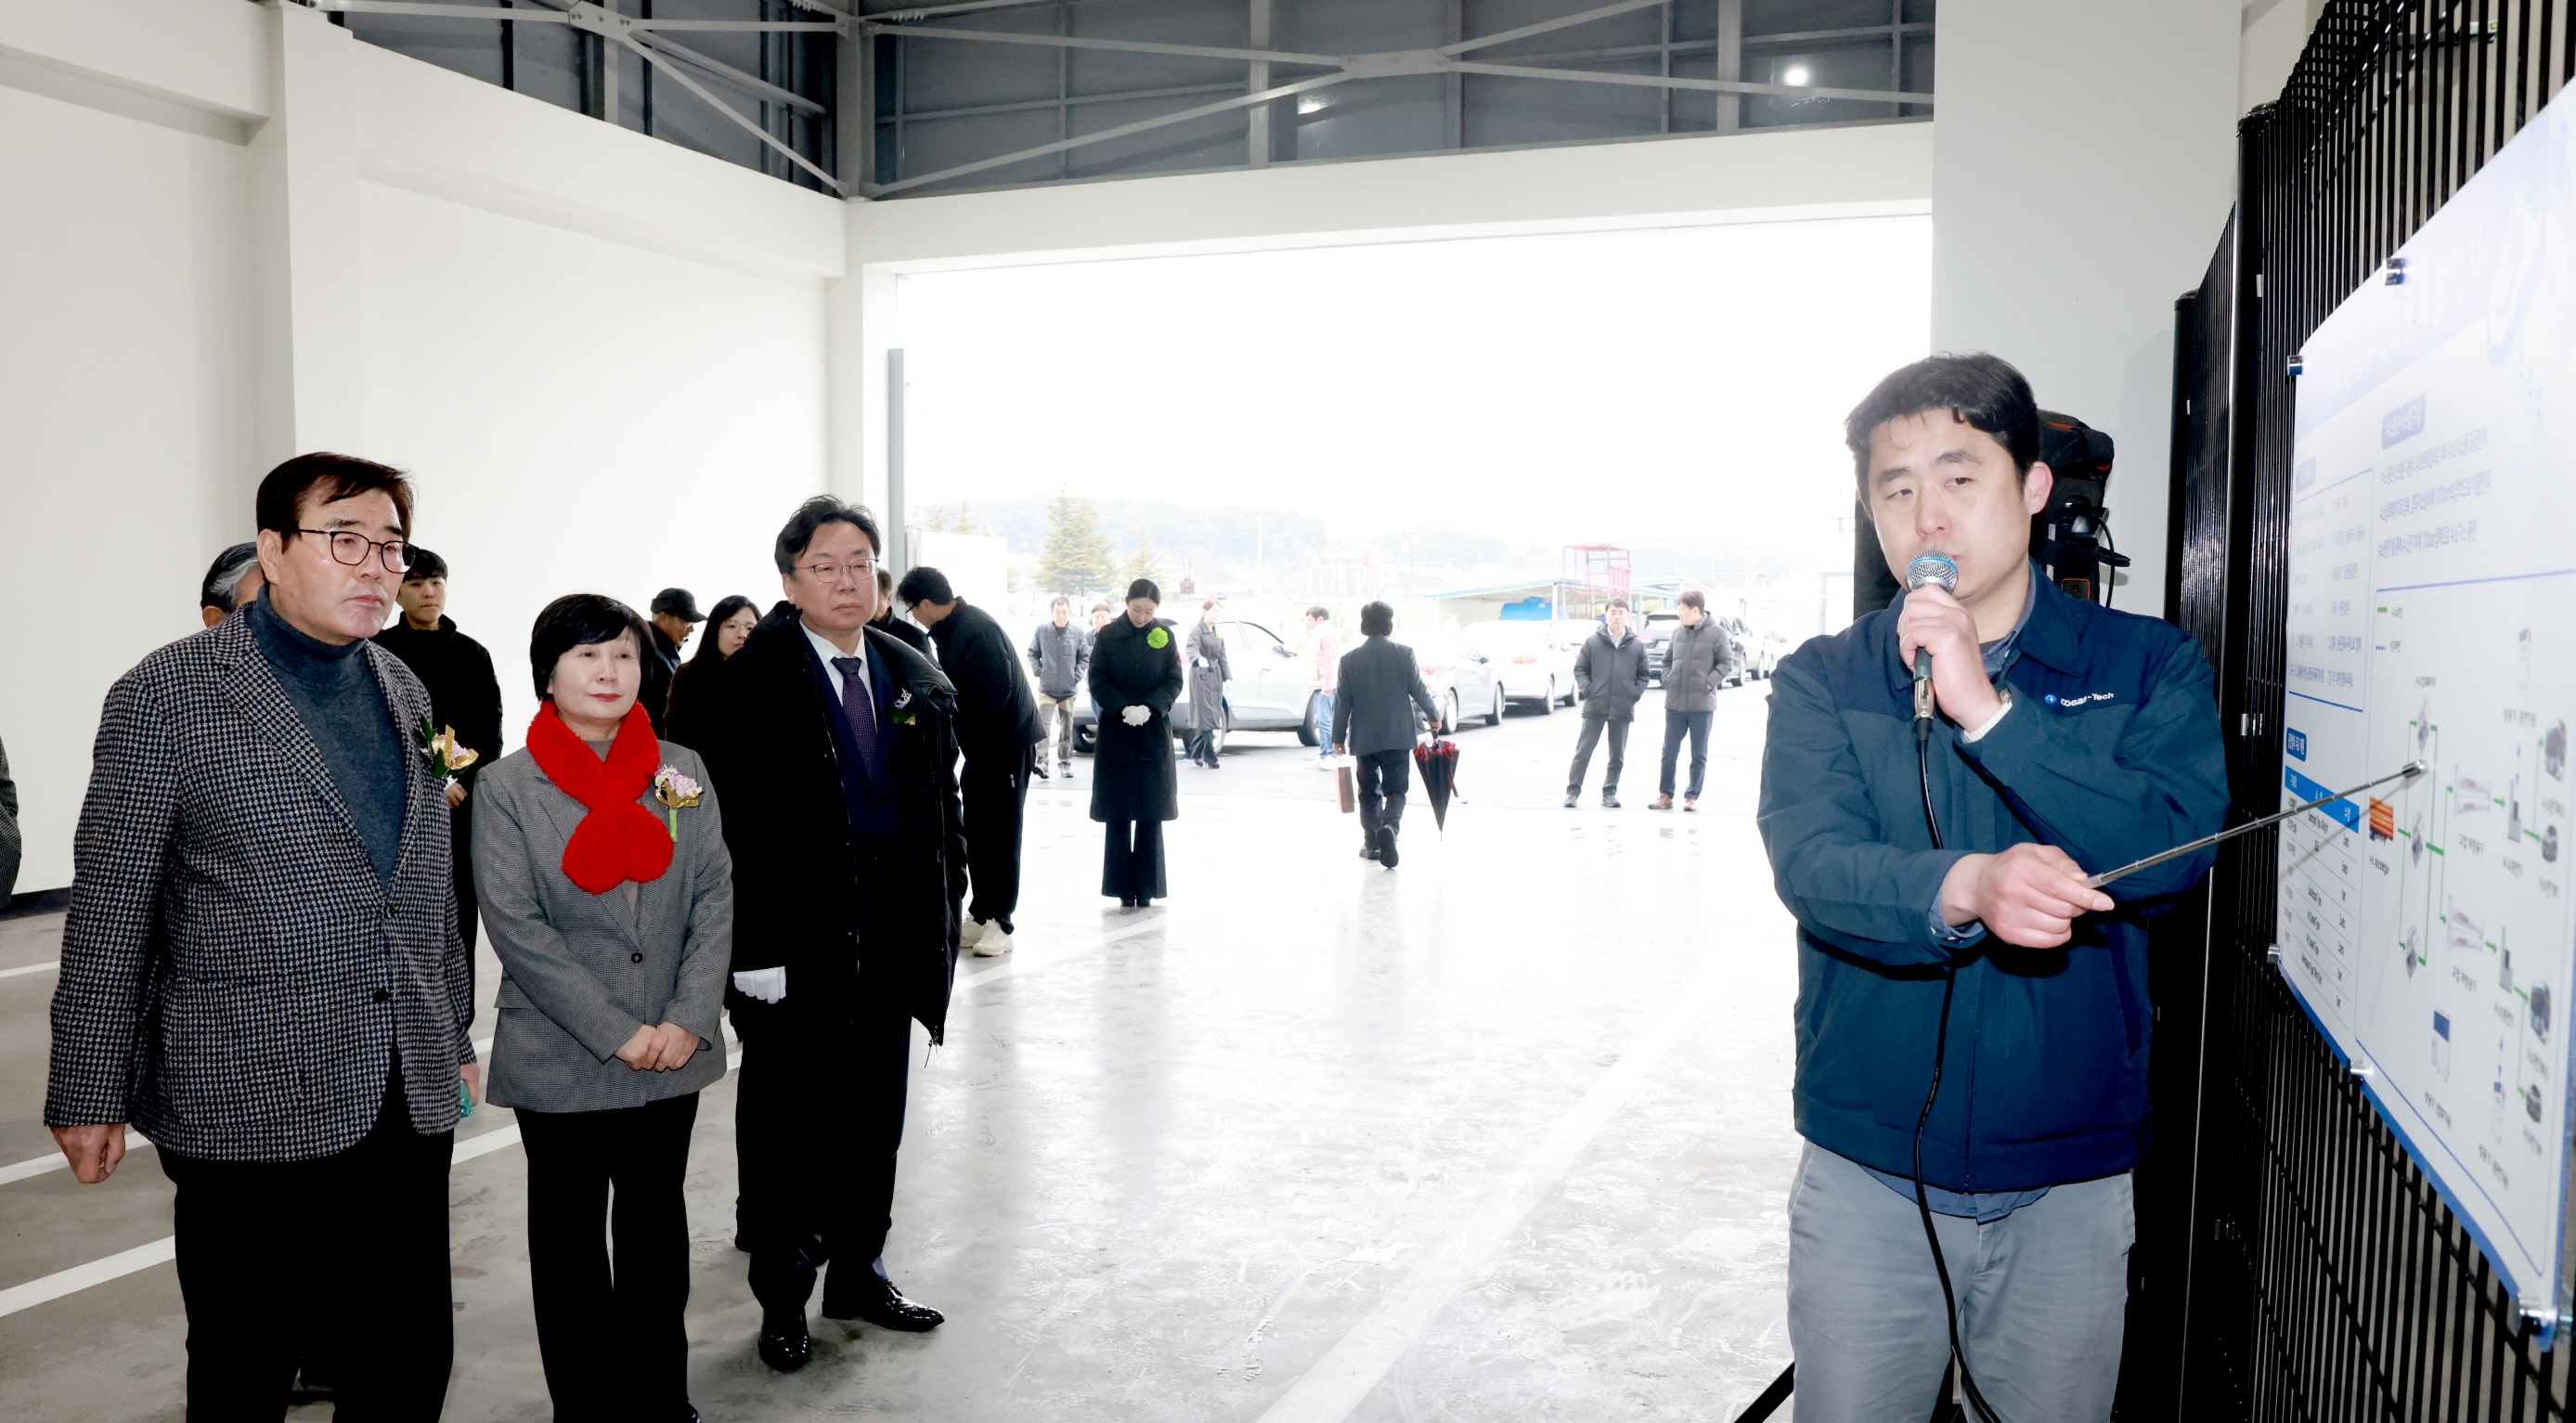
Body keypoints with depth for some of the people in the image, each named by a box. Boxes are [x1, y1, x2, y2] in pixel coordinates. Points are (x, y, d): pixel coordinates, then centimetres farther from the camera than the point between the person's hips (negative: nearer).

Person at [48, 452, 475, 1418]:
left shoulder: (403, 688, 10)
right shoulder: (168, 694, -8)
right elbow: (109, 908, -7)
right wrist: (90, 1095, -6)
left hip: (411, 1097, 5)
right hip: (251, 1102, -5)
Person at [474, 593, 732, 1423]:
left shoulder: (683, 771, 3)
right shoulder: (507, 787, -6)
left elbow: (714, 897, 0)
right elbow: (517, 927, -12)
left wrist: (689, 1017, -12)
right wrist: (619, 1033, -17)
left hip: (672, 1058, 3)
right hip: (560, 1064, -3)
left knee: (657, 1229, 15)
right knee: (570, 1240, 12)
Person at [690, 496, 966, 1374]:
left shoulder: (915, 677, 8)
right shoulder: (750, 683, -9)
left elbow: (943, 800, 13)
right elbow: (732, 827, -13)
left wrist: (946, 909, 7)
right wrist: (755, 948, -17)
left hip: (891, 941, 5)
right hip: (797, 947, -5)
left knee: (873, 1119, 16)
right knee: (787, 1125, 8)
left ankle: (859, 1273, 32)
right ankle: (783, 1299, 24)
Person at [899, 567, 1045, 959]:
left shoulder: (977, 629, -21)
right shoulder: (949, 630, 9)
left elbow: (994, 693, -27)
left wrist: (950, 727, -18)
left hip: (1008, 742, -9)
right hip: (980, 746, 9)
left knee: (1000, 834, -3)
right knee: (976, 834, 11)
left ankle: (999, 923, 3)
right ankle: (980, 917, 19)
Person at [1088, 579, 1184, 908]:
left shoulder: (1164, 635, 2)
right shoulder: (1108, 635, -1)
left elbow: (1174, 681, 1)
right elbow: (1097, 682, -2)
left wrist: (1149, 709, -16)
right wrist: (1123, 709, -17)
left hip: (1154, 732, 1)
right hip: (1115, 733, -1)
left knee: (1151, 814, 2)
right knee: (1118, 815, 1)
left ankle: (1146, 887, 9)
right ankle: (1123, 889, 7)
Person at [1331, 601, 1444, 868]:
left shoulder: (1350, 659, -1)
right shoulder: (1403, 653, -3)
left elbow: (1343, 702, 0)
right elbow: (1418, 690, 0)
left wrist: (1338, 736, 8)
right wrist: (1433, 715, 17)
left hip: (1364, 738, 1)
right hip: (1397, 736, -1)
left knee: (1369, 791, 12)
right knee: (1396, 789, 3)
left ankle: (1371, 843, 12)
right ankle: (1389, 826, -24)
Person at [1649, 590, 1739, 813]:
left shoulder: (1717, 633, -4)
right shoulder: (1677, 633, 8)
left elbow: (1726, 664, -4)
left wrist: (1709, 683, -14)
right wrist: (1667, 680, 3)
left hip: (1702, 704, -4)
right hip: (1674, 703, 4)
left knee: (1699, 754, 5)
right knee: (1669, 752, 5)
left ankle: (1692, 796, 13)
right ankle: (1665, 794, 14)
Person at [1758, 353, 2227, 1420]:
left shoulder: (2149, 668, 0)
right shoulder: (1822, 681, 0)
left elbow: (2175, 849, -15)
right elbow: (1814, 864, -16)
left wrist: (1988, 711, -22)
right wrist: (1964, 888, -36)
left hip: (2069, 1180, 0)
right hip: (1864, 1175, 0)